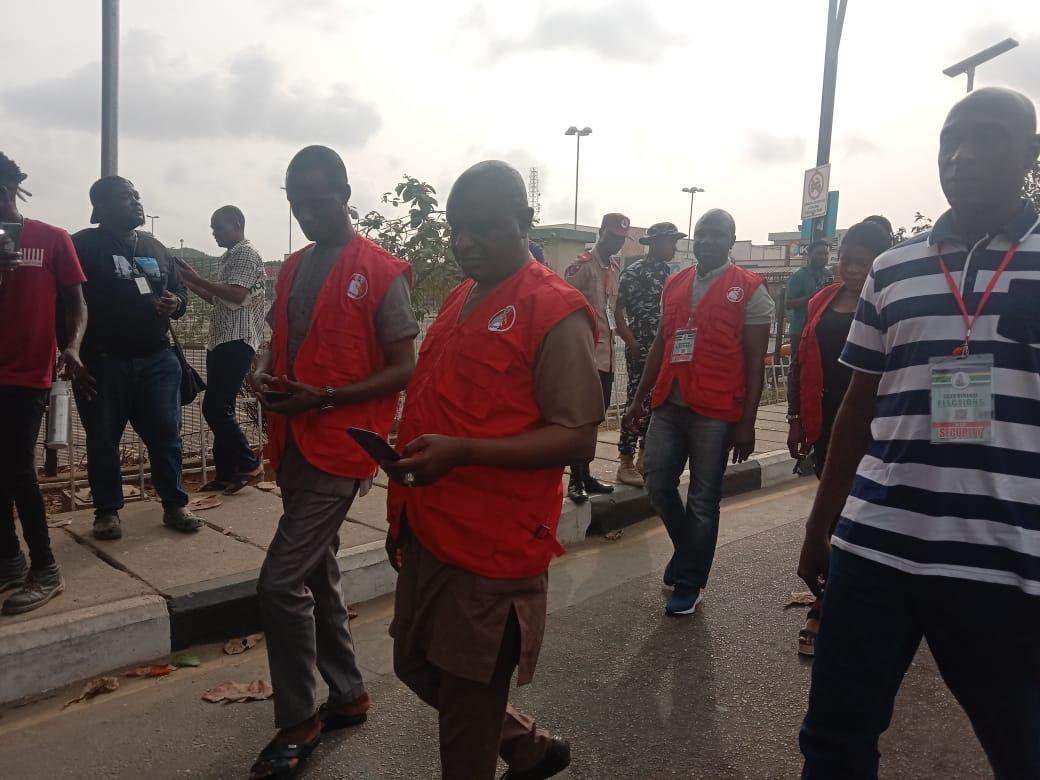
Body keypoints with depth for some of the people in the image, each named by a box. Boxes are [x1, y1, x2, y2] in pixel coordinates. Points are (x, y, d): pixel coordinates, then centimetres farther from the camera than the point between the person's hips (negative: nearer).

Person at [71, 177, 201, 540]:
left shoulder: (154, 247, 14)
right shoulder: (84, 245, -2)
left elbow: (179, 291, 22)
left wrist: (175, 304, -2)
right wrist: (77, 354, -13)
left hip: (157, 358, 4)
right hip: (103, 362, -4)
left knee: (166, 433, 4)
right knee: (103, 439, 6)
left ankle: (175, 505, 14)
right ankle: (107, 511, 19)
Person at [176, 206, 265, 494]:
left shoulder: (246, 254, -7)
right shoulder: (231, 257, 23)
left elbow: (237, 296, -20)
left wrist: (198, 279, -15)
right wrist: (190, 283, 17)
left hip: (236, 342, -10)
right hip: (221, 341, 10)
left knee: (215, 409, -11)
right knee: (219, 410, 9)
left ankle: (249, 464, 0)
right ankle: (225, 474, 14)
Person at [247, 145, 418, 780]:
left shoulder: (382, 273, -10)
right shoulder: (295, 268, 12)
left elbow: (403, 370, -12)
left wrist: (322, 397, -20)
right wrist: (265, 371, -3)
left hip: (340, 447, -8)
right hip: (295, 443, 8)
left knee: (281, 582, -8)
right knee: (317, 574, 16)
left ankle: (298, 723, 12)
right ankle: (348, 694, 33)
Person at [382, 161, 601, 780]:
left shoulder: (557, 312, -14)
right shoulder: (460, 300, 11)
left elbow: (578, 439, -19)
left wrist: (460, 453, -29)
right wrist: (407, 514, 18)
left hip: (494, 546, -9)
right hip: (429, 533, 9)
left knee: (468, 708, 8)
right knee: (418, 665, 22)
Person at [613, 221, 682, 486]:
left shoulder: (667, 271, 12)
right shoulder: (634, 272, -8)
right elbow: (618, 311, -10)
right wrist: (633, 345, -16)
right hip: (642, 350, -7)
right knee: (638, 404, -5)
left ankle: (644, 458, 21)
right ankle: (626, 462, 5)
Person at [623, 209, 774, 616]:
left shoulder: (749, 289, -2)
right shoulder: (674, 285, 13)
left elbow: (755, 362, -4)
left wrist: (747, 423, -8)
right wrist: (639, 400, 16)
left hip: (716, 412, -5)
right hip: (668, 405, 5)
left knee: (703, 500, 4)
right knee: (658, 484, 8)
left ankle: (689, 583, 20)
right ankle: (690, 550, 35)